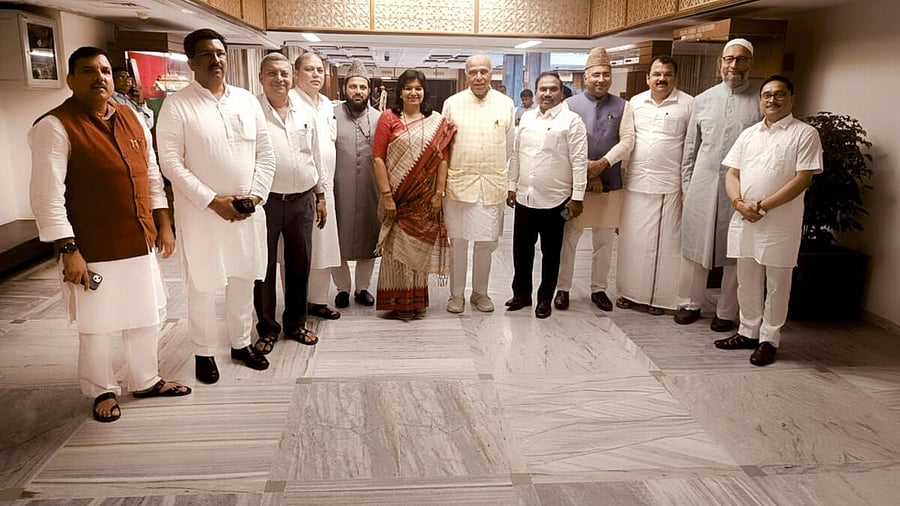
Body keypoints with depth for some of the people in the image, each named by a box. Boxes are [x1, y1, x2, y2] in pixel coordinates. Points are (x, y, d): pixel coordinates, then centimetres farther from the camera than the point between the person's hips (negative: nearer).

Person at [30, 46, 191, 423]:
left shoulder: (132, 119, 8)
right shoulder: (55, 127, -12)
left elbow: (152, 176, 14)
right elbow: (47, 196, -16)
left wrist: (163, 224, 11)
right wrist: (68, 250, -19)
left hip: (140, 243, 6)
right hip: (93, 250, -6)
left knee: (147, 317, 17)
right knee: (97, 326, 8)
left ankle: (146, 381, 36)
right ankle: (103, 391, 29)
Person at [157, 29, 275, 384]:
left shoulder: (247, 100, 7)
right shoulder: (177, 105, -6)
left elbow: (265, 153, 7)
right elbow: (171, 162, -11)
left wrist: (256, 195, -6)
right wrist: (213, 201, -16)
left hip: (247, 210, 4)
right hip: (201, 211, -4)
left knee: (243, 280, 14)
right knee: (203, 286, 5)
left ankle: (241, 343, 31)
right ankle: (204, 352, 23)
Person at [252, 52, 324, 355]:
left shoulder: (304, 114, 9)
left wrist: (320, 193, 15)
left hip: (302, 201, 4)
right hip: (265, 201, -4)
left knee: (299, 266, 13)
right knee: (264, 268, 7)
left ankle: (296, 323, 30)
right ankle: (267, 329, 22)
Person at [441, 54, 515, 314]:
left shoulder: (506, 104, 5)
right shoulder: (452, 103, 2)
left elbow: (510, 147, 10)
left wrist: (509, 182, 9)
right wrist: (442, 181, 2)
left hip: (493, 185, 1)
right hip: (459, 183, -1)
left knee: (486, 241, 8)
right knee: (458, 240, 6)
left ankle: (480, 292, 25)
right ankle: (456, 294, 20)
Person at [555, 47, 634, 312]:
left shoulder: (622, 106, 7)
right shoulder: (570, 105, 1)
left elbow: (627, 140, -1)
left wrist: (604, 163, -14)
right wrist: (586, 170, -11)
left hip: (610, 183, 2)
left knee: (605, 240, 10)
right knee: (568, 238, 4)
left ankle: (599, 289, 23)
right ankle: (563, 288, 16)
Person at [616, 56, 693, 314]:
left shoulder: (688, 104, -2)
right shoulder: (635, 102, 9)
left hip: (670, 186, -3)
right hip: (636, 183, 3)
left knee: (665, 242, 3)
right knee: (632, 239, 9)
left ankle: (660, 296, 13)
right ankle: (630, 291, 21)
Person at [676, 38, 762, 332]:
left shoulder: (761, 103, 0)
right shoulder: (703, 100, 9)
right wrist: (686, 185, 8)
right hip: (702, 184, 2)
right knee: (694, 245, 8)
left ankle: (726, 312, 19)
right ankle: (689, 303, 23)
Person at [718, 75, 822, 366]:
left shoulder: (805, 134, -3)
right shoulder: (748, 134, 13)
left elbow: (803, 179, -11)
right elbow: (732, 174, 10)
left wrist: (763, 206, -17)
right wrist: (739, 202, -10)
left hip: (780, 224, -5)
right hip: (744, 221, 5)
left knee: (776, 285, 5)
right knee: (747, 281, 14)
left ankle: (769, 339, 16)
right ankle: (748, 332, 27)